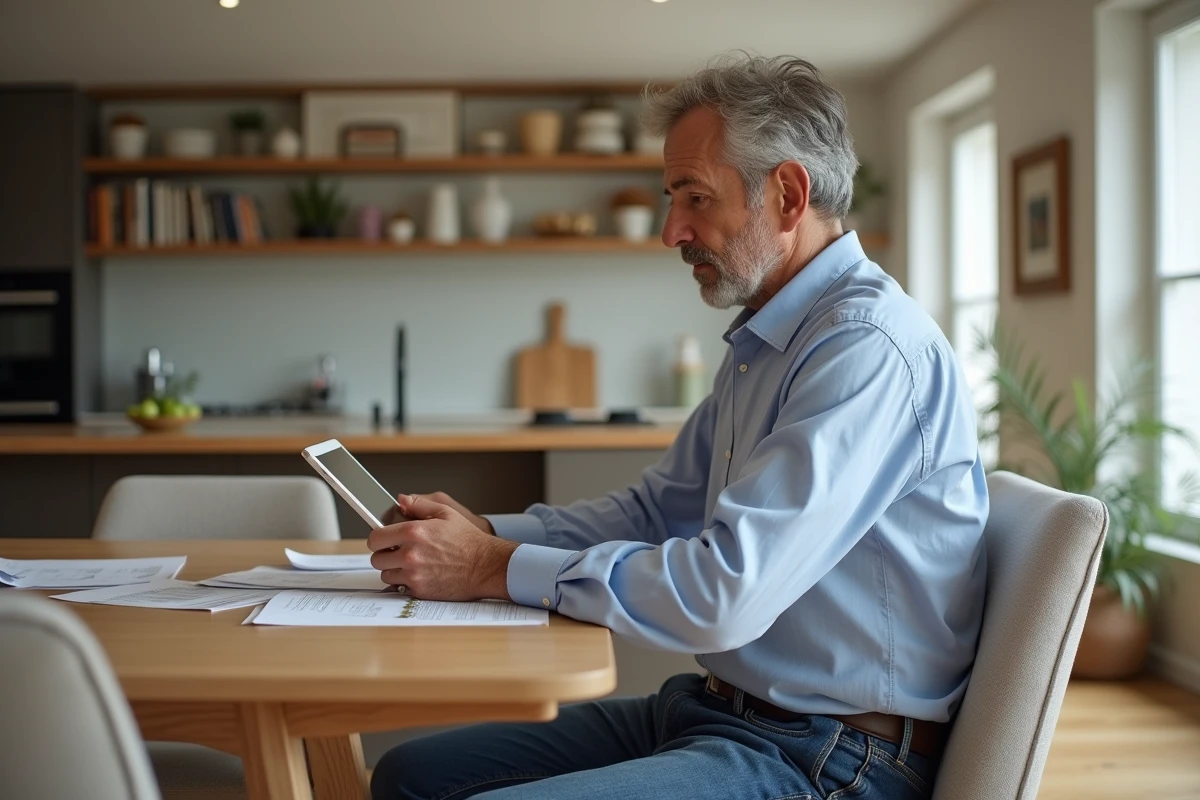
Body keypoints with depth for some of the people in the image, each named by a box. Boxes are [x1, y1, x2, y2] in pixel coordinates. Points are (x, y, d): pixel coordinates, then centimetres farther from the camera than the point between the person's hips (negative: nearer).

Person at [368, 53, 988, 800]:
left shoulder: (869, 346, -20)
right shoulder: (763, 342, 15)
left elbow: (725, 594, -27)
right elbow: (658, 509, 19)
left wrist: (500, 568, -17)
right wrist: (488, 531, 4)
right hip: (717, 708, 10)